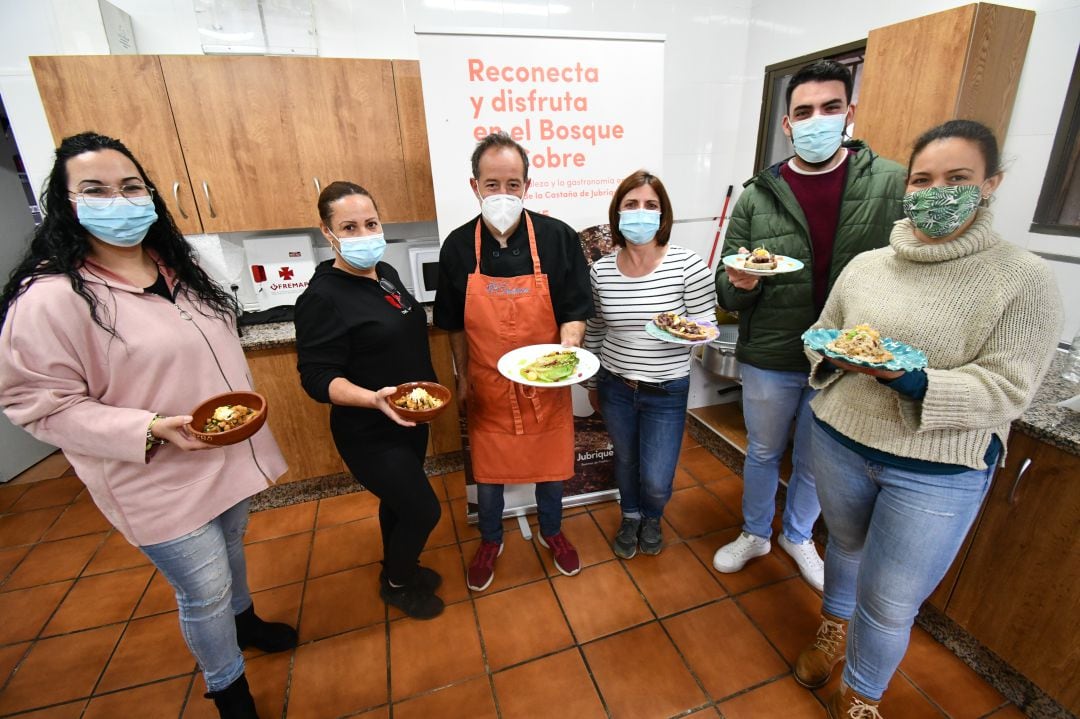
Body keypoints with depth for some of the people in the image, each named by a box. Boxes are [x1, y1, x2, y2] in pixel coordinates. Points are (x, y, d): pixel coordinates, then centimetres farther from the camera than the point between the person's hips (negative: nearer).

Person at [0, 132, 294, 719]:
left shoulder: (179, 270, 4)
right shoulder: (50, 298, -19)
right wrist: (152, 429, -28)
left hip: (228, 456, 7)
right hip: (159, 480, -6)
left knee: (230, 548, 28)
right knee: (204, 591, 10)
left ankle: (243, 620, 56)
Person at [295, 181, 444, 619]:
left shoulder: (385, 273, 2)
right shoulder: (322, 297, -21)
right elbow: (317, 377, -23)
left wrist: (428, 387, 15)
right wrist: (374, 399, -38)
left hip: (410, 419, 7)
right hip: (371, 434, -7)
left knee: (398, 502, 23)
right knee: (423, 510, 2)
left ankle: (400, 568, 48)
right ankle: (396, 585, 32)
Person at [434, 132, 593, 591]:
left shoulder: (558, 238, -11)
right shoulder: (458, 246, -6)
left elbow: (575, 311, -6)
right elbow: (455, 325, 4)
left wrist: (567, 346, -25)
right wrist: (463, 378, 6)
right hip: (487, 386, 1)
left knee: (551, 464, 18)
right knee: (487, 469, 17)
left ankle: (551, 532, 48)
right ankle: (490, 541, 46)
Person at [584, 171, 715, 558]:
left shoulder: (688, 265, -15)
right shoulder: (601, 271, -6)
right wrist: (591, 382, 13)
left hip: (667, 391, -2)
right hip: (615, 386, 2)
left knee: (656, 481, 6)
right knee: (626, 461, 22)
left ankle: (652, 518, 45)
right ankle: (631, 517, 54)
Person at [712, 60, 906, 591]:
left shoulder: (892, 185, -6)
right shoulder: (757, 197, -5)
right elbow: (727, 293, -3)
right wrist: (740, 284, -25)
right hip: (769, 360, 0)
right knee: (763, 453, 19)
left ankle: (797, 536, 48)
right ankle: (755, 534, 45)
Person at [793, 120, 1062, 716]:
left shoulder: (1024, 279, -9)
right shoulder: (867, 264, 2)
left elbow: (1006, 389, -14)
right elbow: (820, 335, 9)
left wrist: (907, 379, -29)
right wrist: (834, 357, -14)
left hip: (937, 472, -3)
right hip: (838, 441, 4)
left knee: (888, 602, 7)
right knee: (845, 544, 25)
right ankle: (833, 627, 55)